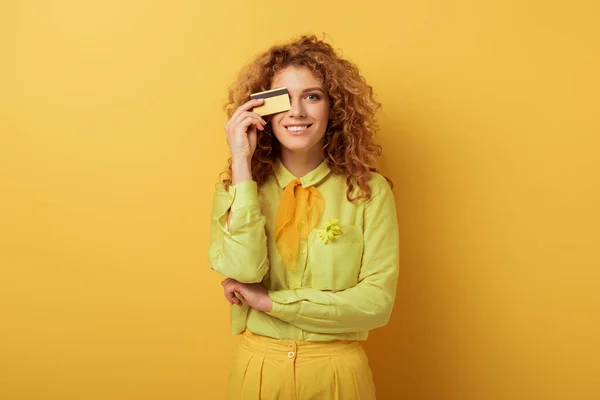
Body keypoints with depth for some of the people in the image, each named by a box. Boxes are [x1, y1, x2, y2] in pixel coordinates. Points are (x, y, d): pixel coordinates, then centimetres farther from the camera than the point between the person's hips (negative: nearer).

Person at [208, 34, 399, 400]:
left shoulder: (370, 191, -8)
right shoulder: (236, 187, -4)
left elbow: (378, 302, -13)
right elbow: (243, 271, -20)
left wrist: (271, 301, -15)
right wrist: (242, 163, -19)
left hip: (339, 370, -1)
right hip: (259, 366, 1)